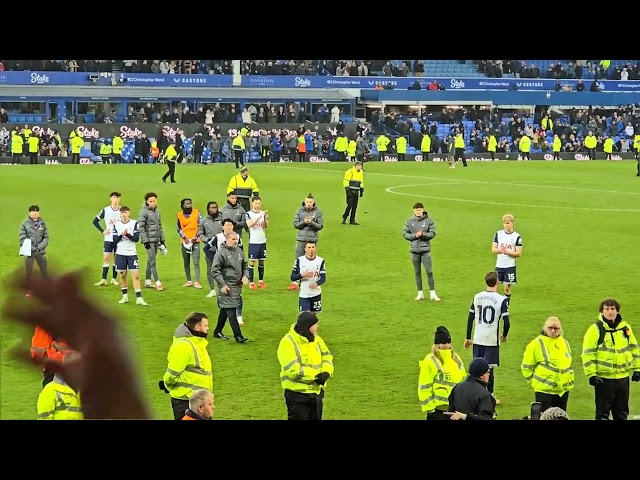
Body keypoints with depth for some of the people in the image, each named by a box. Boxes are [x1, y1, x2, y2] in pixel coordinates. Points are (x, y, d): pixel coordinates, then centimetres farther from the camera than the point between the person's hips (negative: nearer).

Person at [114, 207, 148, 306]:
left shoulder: (134, 223, -2)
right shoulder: (116, 225, 3)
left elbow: (137, 238, -8)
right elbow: (115, 240, -1)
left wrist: (128, 234, -23)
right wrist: (121, 235, -19)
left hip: (132, 253, -1)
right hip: (120, 254, 1)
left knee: (136, 275, -8)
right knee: (123, 275, 7)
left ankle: (139, 298, -10)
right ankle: (125, 296, 21)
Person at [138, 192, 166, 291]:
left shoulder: (157, 211, 12)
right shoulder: (144, 212, -9)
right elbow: (141, 227, -12)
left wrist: (162, 240, 18)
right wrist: (145, 241, -16)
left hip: (157, 240, 7)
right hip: (149, 240, -7)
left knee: (151, 261, 12)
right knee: (152, 261, -8)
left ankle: (148, 281, 18)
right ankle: (157, 283, -10)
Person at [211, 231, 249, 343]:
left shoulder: (239, 251, 11)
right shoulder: (221, 252, -11)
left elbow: (245, 265, 22)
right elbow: (215, 270, -12)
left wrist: (245, 276, 1)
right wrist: (222, 285, -16)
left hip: (237, 286, 7)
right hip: (227, 287, -7)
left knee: (225, 310, 16)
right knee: (231, 311, -9)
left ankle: (218, 331, 28)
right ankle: (238, 335, -11)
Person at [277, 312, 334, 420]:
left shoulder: (316, 339, 7)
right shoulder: (288, 342, -19)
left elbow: (327, 357, 9)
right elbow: (294, 370, -25)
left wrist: (326, 373, -12)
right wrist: (316, 375, -22)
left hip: (317, 392, 8)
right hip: (297, 395, -8)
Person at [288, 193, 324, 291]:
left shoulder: (318, 212, -2)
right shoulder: (300, 211, 1)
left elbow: (321, 226, -4)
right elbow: (295, 224, 1)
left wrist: (312, 222, -19)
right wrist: (303, 222, -16)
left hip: (312, 239, -1)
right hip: (301, 239, 1)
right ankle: (295, 282, 0)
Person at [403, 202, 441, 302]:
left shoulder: (429, 220, 0)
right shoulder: (409, 222, 6)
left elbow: (432, 233, -3)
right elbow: (405, 234, 4)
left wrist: (422, 234, -18)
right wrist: (414, 235, -12)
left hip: (425, 249, -2)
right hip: (414, 250, 2)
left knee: (429, 271, -5)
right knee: (417, 272, 7)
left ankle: (432, 293, 1)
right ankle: (420, 293, 15)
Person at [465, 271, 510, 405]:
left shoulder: (477, 297, 3)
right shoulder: (502, 300, -10)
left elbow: (470, 318, 7)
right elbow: (506, 322, -12)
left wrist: (468, 338, 15)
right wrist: (504, 335, 7)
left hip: (477, 339, 4)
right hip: (492, 340, -4)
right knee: (489, 368, 6)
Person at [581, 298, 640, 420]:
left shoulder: (625, 327, 6)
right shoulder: (595, 329, -9)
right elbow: (588, 354, -11)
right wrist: (591, 374, -17)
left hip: (623, 377, 5)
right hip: (604, 378, -5)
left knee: (622, 412, 13)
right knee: (603, 412, 1)